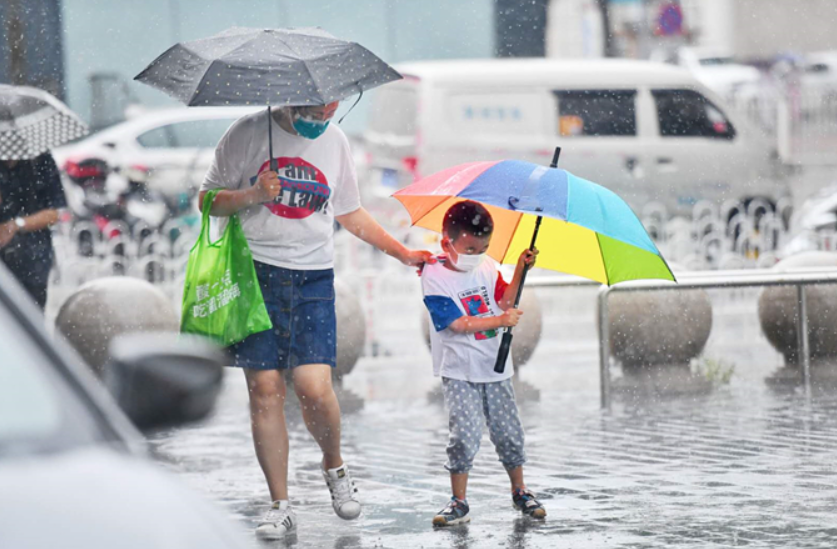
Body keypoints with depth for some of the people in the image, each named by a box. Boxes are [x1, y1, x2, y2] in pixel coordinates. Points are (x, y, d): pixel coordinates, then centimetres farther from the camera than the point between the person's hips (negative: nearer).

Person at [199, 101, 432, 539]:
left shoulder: (335, 142, 11)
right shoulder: (248, 133, 0)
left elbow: (350, 213, 22)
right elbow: (208, 199, 3)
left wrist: (404, 254, 21)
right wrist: (252, 195, -15)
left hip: (313, 278, 2)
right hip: (255, 273, -2)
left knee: (314, 386, -13)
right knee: (265, 388, -4)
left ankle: (334, 466, 17)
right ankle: (280, 507, 4)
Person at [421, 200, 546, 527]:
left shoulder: (487, 268, 4)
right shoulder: (435, 277, -13)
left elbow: (505, 300, 8)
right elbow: (459, 323, -19)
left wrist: (520, 270, -3)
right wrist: (501, 320, -21)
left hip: (495, 366, 5)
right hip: (459, 371, -5)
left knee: (509, 432, 8)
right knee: (465, 434, -13)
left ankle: (520, 491, 23)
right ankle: (459, 502, -3)